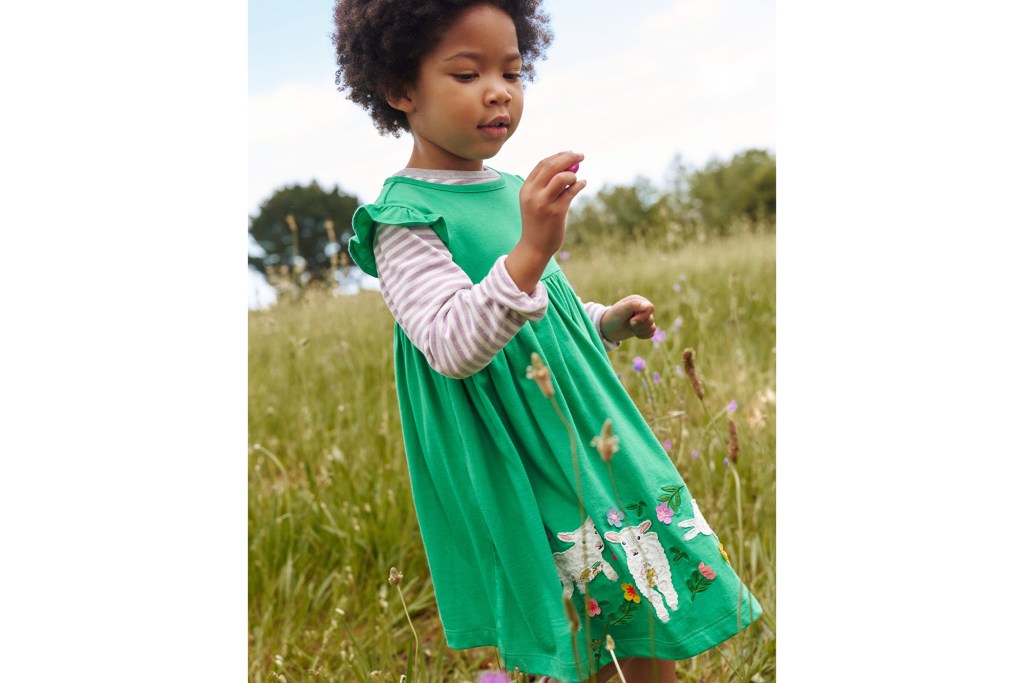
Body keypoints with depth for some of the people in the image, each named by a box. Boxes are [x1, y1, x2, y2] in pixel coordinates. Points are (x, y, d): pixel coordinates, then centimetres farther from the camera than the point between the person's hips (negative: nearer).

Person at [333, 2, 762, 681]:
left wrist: (609, 321, 10)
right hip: (519, 467, -7)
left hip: (593, 437, 8)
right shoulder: (404, 218, -15)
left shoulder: (514, 191, 9)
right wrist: (530, 252, -38)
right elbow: (453, 345, -28)